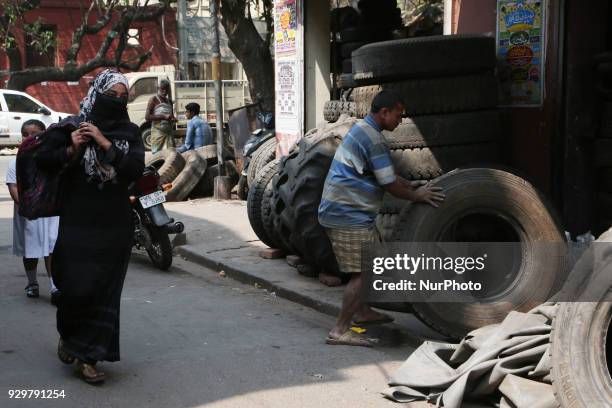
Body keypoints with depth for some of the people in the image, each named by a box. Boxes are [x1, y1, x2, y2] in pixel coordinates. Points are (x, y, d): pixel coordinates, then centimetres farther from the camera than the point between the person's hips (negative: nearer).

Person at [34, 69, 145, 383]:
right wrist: (70, 149, -18)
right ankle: (68, 335, 28)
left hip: (114, 226, 2)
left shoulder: (129, 132, 5)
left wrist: (104, 143, -16)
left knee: (104, 291, 2)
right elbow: (41, 160, -2)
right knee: (76, 288, -4)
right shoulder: (71, 127, 0)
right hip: (76, 224, -2)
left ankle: (88, 357, 13)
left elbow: (136, 169, -9)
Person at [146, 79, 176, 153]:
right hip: (158, 131, -6)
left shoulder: (169, 101, 17)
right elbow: (147, 116, -11)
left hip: (169, 132, 6)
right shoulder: (154, 100, -1)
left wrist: (173, 119, 5)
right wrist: (164, 117, -18)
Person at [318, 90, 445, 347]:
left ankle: (362, 312, 35)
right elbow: (388, 184, -15)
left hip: (345, 211, 11)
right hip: (349, 215, -11)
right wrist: (416, 196, -1)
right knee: (364, 272, -11)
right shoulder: (373, 138, -18)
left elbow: (384, 172, 25)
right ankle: (340, 331, -10)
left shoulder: (362, 130, 16)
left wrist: (410, 185, 20)